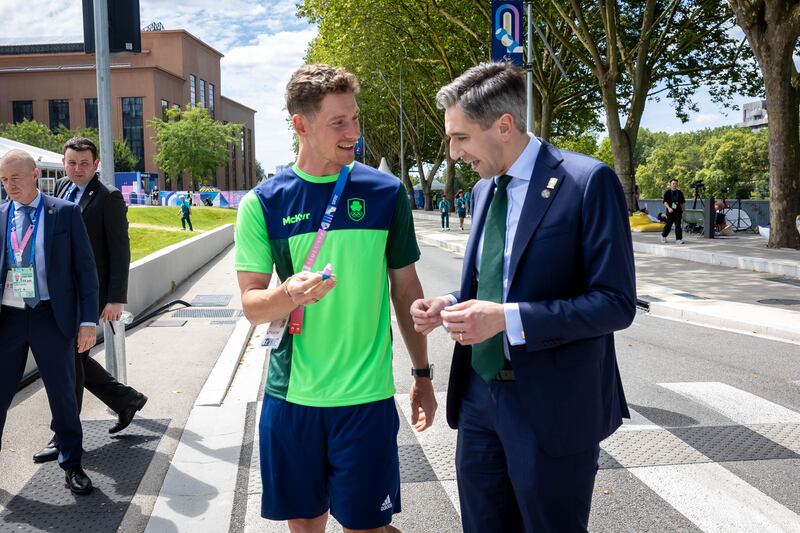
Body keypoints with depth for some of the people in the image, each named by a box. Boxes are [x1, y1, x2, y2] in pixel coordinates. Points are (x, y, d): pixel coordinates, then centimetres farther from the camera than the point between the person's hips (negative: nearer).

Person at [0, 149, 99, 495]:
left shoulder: (65, 212, -2)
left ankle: (71, 464, 25)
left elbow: (85, 268, -2)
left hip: (52, 317, -2)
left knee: (63, 395, 8)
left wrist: (89, 320, -8)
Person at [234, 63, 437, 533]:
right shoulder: (264, 203, -3)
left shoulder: (386, 192, -2)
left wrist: (423, 374, 7)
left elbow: (406, 287, 6)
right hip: (291, 395, 1)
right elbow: (252, 305, -2)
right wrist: (290, 294, -25)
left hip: (367, 396, -1)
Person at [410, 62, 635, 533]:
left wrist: (507, 318, -24)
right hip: (479, 394, 7)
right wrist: (450, 304, -2)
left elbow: (616, 302, -17)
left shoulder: (587, 181, -14)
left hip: (551, 406, -6)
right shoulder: (484, 189, 9)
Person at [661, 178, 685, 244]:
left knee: (678, 225, -2)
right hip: (670, 212, -2)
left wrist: (681, 207, 8)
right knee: (668, 225, 4)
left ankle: (679, 239, -1)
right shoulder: (667, 192, -1)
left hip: (678, 211, 2)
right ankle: (663, 236, 26)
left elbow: (683, 202, 19)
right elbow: (665, 202, -9)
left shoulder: (680, 192, 10)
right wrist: (669, 208, -23)